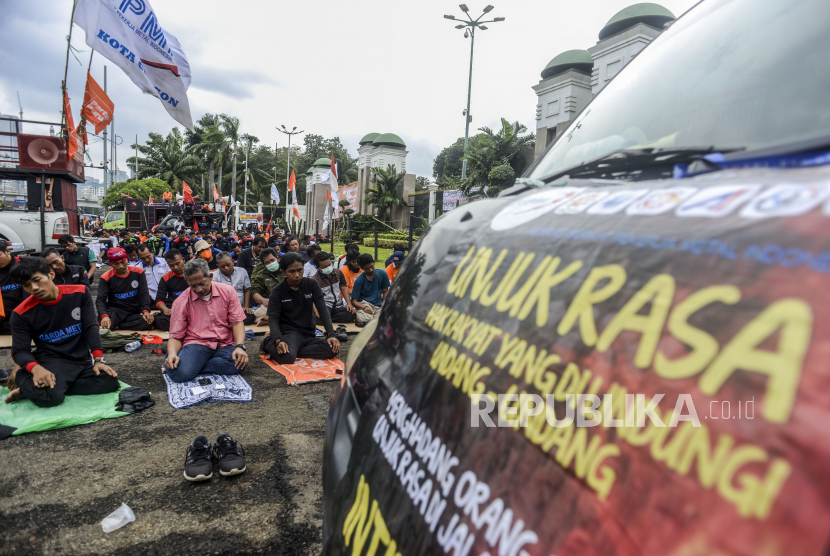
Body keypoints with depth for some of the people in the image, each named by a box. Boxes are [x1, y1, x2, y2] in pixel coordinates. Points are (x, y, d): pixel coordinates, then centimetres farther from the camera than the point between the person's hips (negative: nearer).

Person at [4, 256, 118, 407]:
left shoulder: (80, 293, -2)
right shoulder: (21, 313, -5)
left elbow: (91, 327, -4)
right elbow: (20, 350, -5)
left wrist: (98, 359, -14)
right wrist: (36, 368, -29)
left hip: (82, 359, 4)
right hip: (50, 360, -4)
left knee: (110, 382, -25)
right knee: (50, 396, -35)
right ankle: (22, 377, 2)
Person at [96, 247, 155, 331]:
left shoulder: (138, 272, 4)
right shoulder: (106, 277, 1)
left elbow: (144, 294, 1)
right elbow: (101, 299, -6)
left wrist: (146, 310, -18)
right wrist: (104, 316, -27)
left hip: (135, 311, 2)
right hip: (115, 311, -2)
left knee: (149, 322, -32)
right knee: (105, 324, -38)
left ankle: (117, 327, -17)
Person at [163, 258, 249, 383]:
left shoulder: (228, 292, 4)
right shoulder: (181, 302, 3)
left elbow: (237, 322, 1)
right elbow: (175, 337, 4)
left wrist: (240, 346, -16)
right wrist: (172, 354, -19)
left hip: (224, 345, 2)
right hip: (196, 344, -1)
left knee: (238, 363, -32)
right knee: (180, 373, -32)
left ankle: (194, 366, -12)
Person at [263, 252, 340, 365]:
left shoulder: (312, 285, 4)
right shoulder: (277, 292, -2)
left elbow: (323, 311, -3)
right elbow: (273, 319, -10)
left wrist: (331, 334, -16)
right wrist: (278, 341, -30)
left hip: (308, 334, 3)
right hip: (289, 333, -3)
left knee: (333, 349, -25)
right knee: (286, 357, -35)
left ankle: (292, 351, -12)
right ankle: (269, 342, 0)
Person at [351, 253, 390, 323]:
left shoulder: (382, 273, 4)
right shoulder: (359, 280, -4)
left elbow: (385, 291, 12)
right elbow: (354, 300, -5)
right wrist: (364, 307, -26)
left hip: (378, 306, 2)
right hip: (364, 304, -2)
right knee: (366, 319, -35)